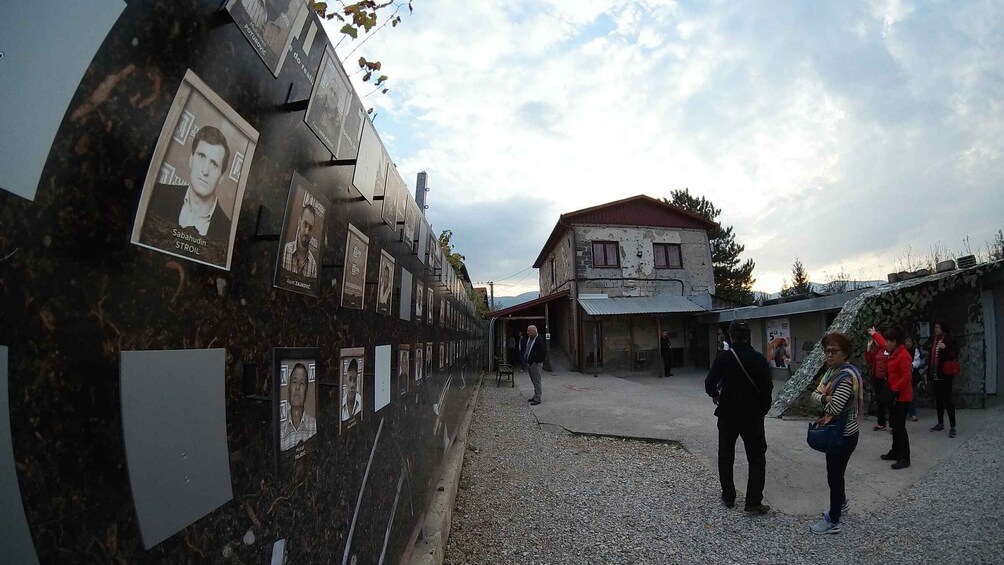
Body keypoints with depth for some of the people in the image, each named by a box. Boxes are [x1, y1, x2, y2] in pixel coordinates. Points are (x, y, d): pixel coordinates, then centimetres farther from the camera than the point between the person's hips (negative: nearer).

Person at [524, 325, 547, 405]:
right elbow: (525, 349, 21)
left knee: (536, 382, -4)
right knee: (533, 381, 17)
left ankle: (537, 399, 1)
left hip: (535, 364, -9)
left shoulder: (539, 340, -17)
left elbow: (543, 352, -20)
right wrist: (524, 359, 10)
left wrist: (536, 360, -17)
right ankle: (535, 396, 27)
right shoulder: (528, 339, 10)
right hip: (529, 363, 9)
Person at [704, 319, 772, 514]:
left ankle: (728, 497, 22)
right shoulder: (759, 359, -10)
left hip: (728, 415, 0)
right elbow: (767, 388, -10)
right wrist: (763, 409, 7)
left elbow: (710, 384, -14)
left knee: (726, 456, 15)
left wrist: (716, 396, 8)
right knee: (757, 459, 11)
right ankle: (754, 502, 8)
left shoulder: (723, 358, -11)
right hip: (752, 416, 0)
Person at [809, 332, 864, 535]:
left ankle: (833, 522, 13)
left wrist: (822, 399, -8)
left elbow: (835, 408, -27)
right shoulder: (831, 370, 6)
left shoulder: (847, 375, -23)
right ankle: (841, 504, 45)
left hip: (844, 434, -9)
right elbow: (815, 393, 3)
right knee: (835, 472, 24)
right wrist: (825, 398, -18)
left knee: (834, 475, 1)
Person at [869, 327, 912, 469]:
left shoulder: (904, 356, -22)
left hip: (902, 397, -10)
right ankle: (896, 452, 27)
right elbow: (883, 344, 30)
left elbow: (906, 377, -26)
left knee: (900, 427, -8)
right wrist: (874, 334, 43)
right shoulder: (894, 352, 7)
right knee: (895, 424, 17)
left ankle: (905, 458, -2)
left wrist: (895, 390, -21)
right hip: (895, 395, 10)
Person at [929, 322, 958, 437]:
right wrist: (930, 373, 13)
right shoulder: (934, 341, 11)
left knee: (947, 399, -7)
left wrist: (945, 348, -29)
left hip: (945, 375, -6)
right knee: (938, 399, 11)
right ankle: (940, 423, 20)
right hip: (936, 375, 6)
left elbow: (954, 356, -13)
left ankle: (952, 427, -4)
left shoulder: (948, 340, -6)